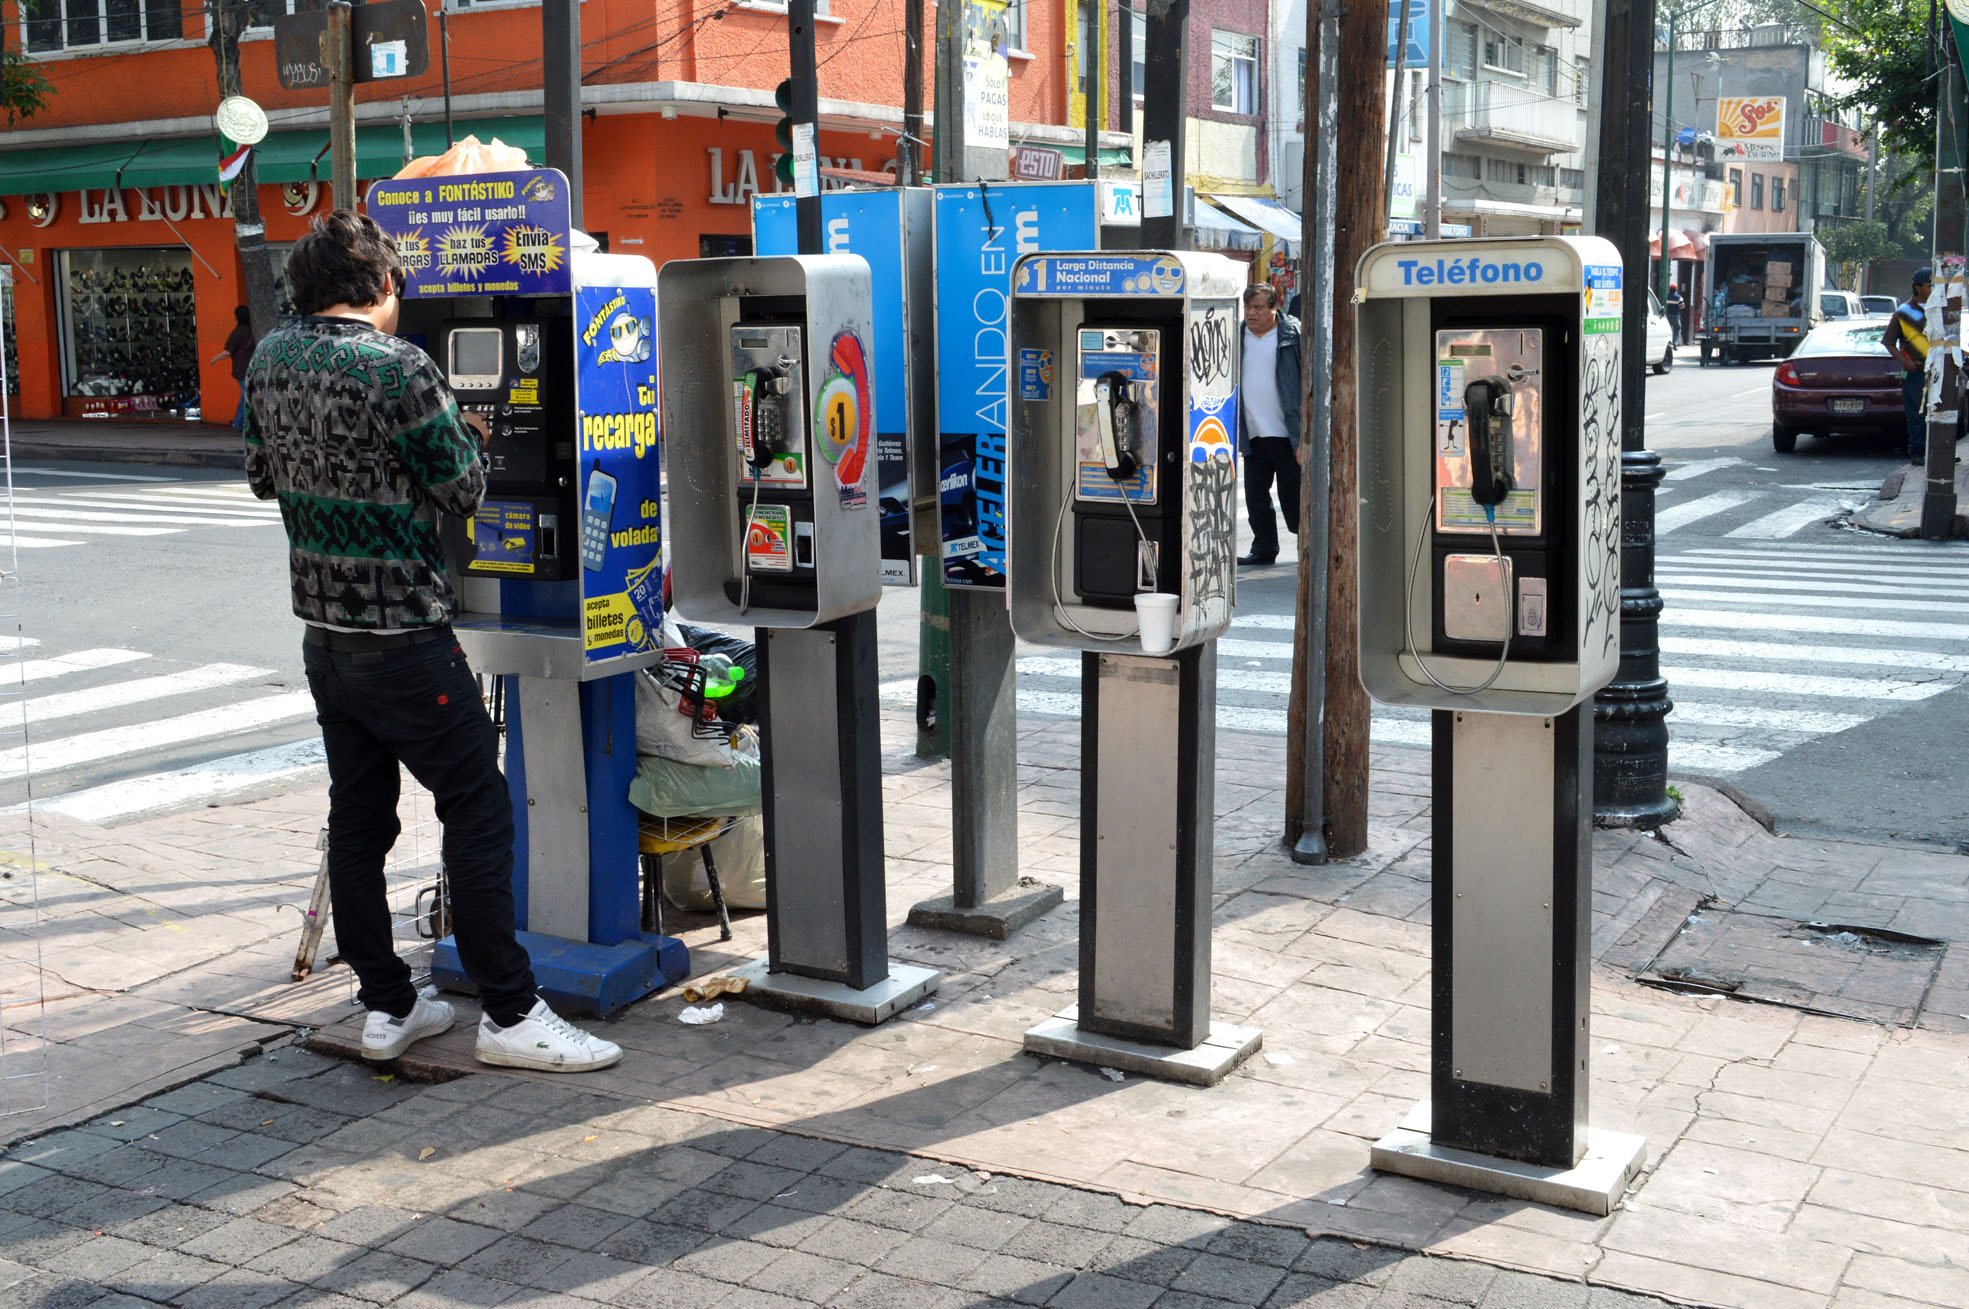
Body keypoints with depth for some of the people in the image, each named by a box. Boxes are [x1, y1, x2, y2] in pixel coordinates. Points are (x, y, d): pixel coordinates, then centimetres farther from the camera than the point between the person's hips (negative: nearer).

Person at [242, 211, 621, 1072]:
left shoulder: (272, 358, 5)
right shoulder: (398, 368, -17)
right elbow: (462, 491, -11)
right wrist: (462, 434, 7)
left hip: (322, 629, 8)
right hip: (402, 635, -8)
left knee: (356, 815, 13)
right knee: (478, 809, -1)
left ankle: (385, 1006, 20)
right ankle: (510, 1015, 2)